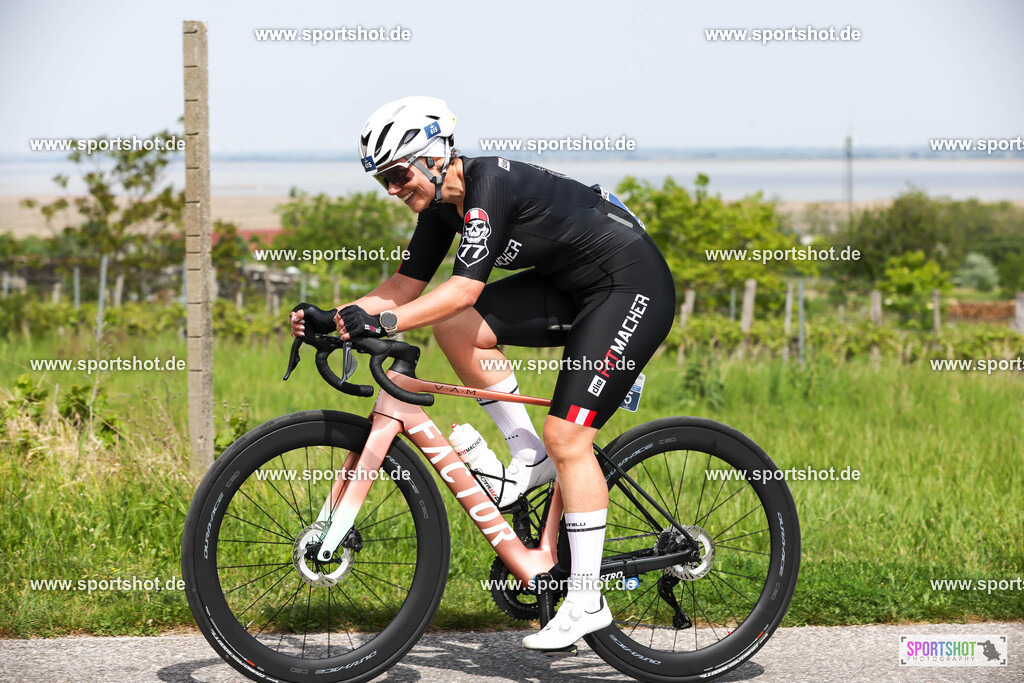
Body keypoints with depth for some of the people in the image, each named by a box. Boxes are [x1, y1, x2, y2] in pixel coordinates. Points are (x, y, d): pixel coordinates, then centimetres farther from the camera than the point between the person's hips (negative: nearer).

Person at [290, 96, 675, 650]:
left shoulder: (489, 183, -24)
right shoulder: (441, 204, 2)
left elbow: (465, 288, -33)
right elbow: (405, 286, 6)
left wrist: (383, 322, -39)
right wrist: (333, 319, -5)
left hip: (633, 287, -9)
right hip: (571, 283, 9)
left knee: (567, 436, -14)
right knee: (455, 329, -6)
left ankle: (586, 602, -8)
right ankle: (529, 457, 7)